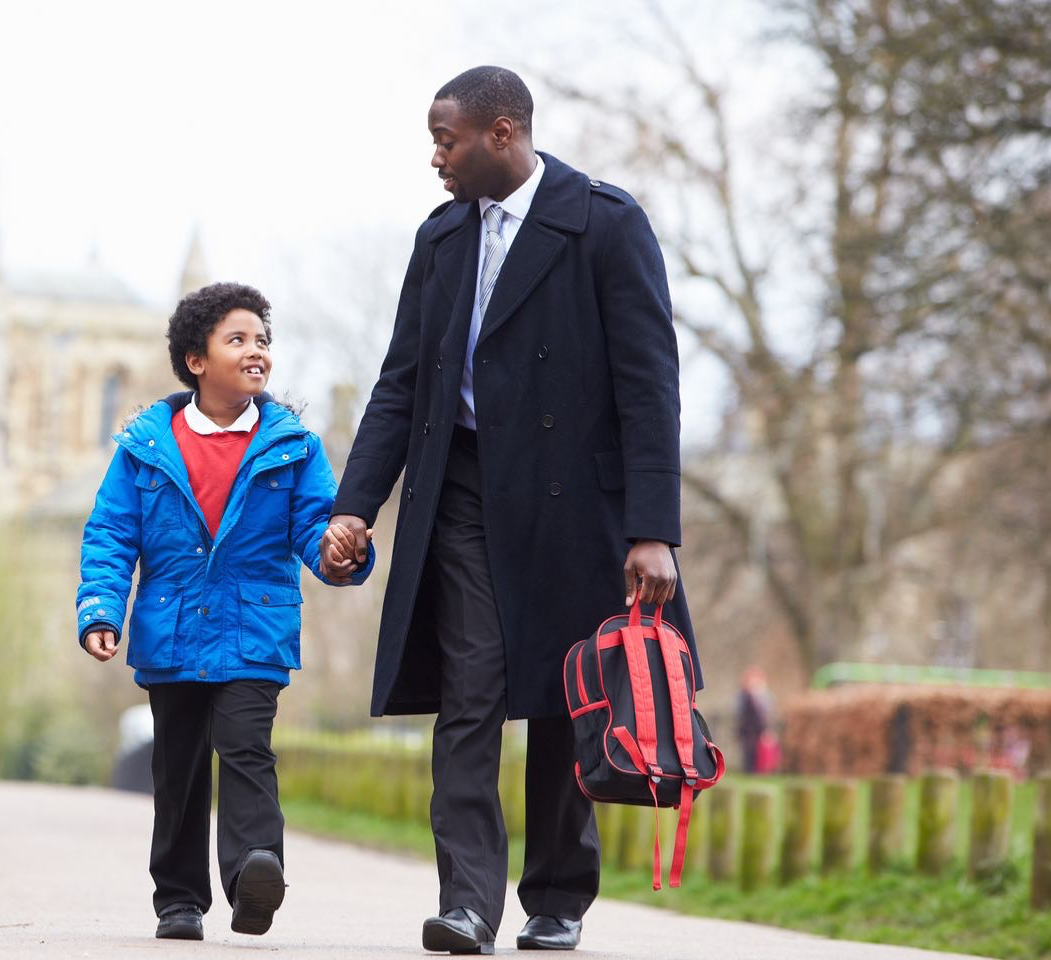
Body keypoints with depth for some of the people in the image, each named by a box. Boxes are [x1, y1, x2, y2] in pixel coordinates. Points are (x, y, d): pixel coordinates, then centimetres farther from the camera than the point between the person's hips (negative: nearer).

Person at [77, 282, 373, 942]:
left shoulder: (291, 446, 3)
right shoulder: (147, 444, 3)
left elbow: (316, 525, -2)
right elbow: (111, 537, 3)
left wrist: (340, 552, -26)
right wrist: (100, 610, -10)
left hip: (254, 637, -2)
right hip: (170, 639, 2)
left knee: (245, 747, -18)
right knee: (178, 766, 11)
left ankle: (254, 872, -32)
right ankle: (180, 898, 22)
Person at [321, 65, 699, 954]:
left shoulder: (607, 224, -6)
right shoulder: (441, 237, 12)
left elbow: (649, 383, -10)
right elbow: (402, 384, 14)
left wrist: (653, 531, -17)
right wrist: (355, 506, 3)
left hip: (566, 497, -4)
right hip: (462, 495, 4)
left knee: (563, 705, 4)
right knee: (468, 695, -7)